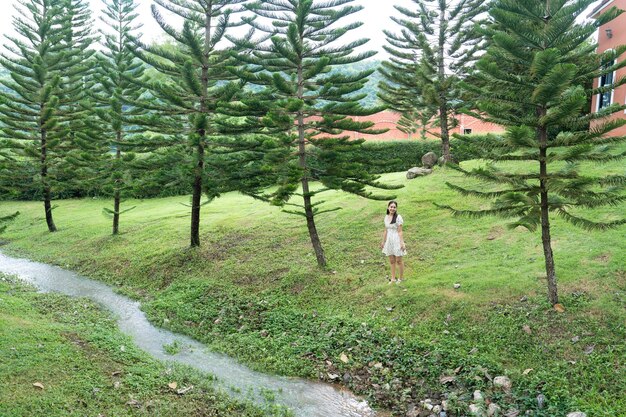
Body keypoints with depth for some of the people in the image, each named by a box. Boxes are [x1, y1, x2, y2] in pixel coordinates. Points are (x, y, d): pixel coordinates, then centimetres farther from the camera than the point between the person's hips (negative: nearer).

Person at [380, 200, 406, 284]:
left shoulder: (398, 217, -13)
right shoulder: (386, 217, 6)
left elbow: (400, 231, -13)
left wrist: (402, 243, -17)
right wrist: (383, 242, 16)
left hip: (397, 240, -6)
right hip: (389, 241, 6)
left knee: (398, 261, 4)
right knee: (391, 261, 13)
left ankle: (401, 278, 18)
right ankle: (393, 279, 23)